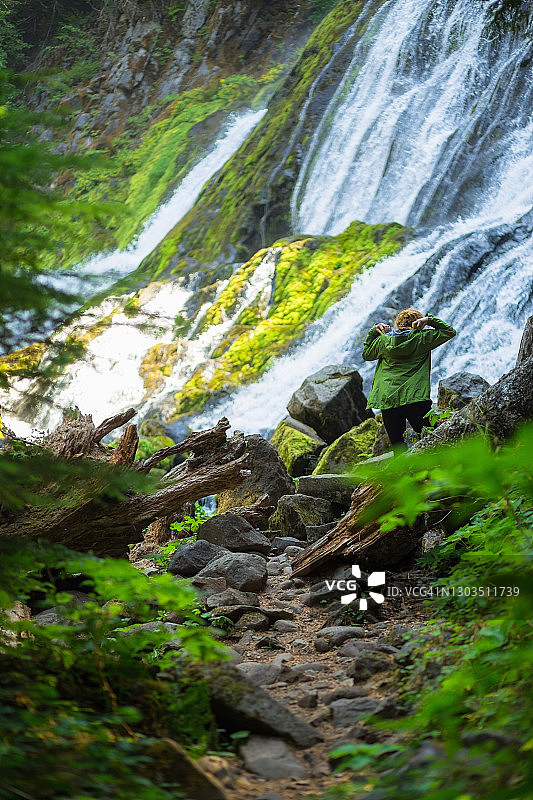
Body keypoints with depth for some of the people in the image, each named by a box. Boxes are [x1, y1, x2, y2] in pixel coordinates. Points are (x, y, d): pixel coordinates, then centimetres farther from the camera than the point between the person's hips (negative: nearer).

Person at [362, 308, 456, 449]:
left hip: (388, 400, 2)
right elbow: (450, 331, 11)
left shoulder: (383, 340, 7)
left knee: (397, 444, 4)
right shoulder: (422, 338, 1)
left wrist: (374, 331, 26)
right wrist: (429, 320, 9)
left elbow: (366, 354, 26)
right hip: (416, 400, -2)